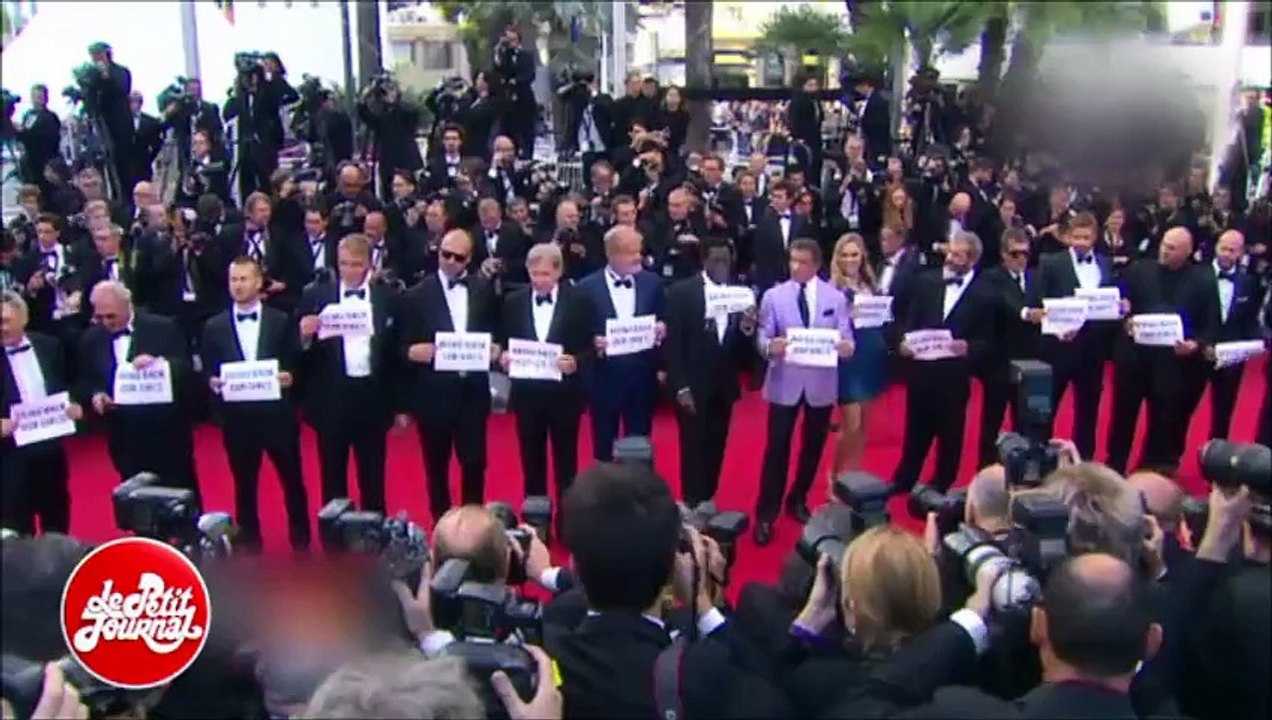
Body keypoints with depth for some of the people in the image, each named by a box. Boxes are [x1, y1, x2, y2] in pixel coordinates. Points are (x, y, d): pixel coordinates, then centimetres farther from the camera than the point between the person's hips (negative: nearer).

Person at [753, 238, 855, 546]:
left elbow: (845, 339, -1)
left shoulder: (836, 297, 2)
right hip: (785, 382, -2)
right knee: (777, 447, -4)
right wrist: (770, 346, -28)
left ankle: (798, 501, 34)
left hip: (821, 382, 2)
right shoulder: (774, 296, -2)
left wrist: (846, 347, -25)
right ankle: (766, 514, 3)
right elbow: (762, 338, -5)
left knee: (813, 446, 14)